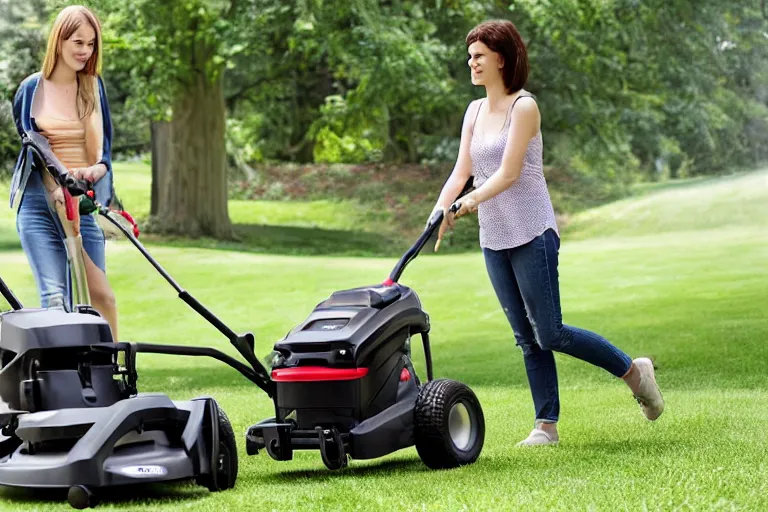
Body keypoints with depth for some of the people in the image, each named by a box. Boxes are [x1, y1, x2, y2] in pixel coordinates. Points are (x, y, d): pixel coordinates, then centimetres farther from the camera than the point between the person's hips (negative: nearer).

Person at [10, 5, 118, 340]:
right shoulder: (32, 89, 2)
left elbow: (104, 141, 12)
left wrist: (100, 167, -13)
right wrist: (56, 187, -9)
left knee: (99, 293, -3)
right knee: (54, 296, -8)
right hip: (39, 201, -2)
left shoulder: (94, 86, 9)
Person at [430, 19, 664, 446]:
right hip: (493, 240, 7)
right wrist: (439, 210, -11)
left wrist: (469, 202, -29)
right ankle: (546, 425, 11)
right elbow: (461, 172, 6)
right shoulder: (474, 111, 12)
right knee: (527, 339, 7)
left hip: (531, 234, -7)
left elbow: (508, 174, -17)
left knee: (549, 334, -5)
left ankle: (633, 370, 12)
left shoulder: (524, 106, -9)